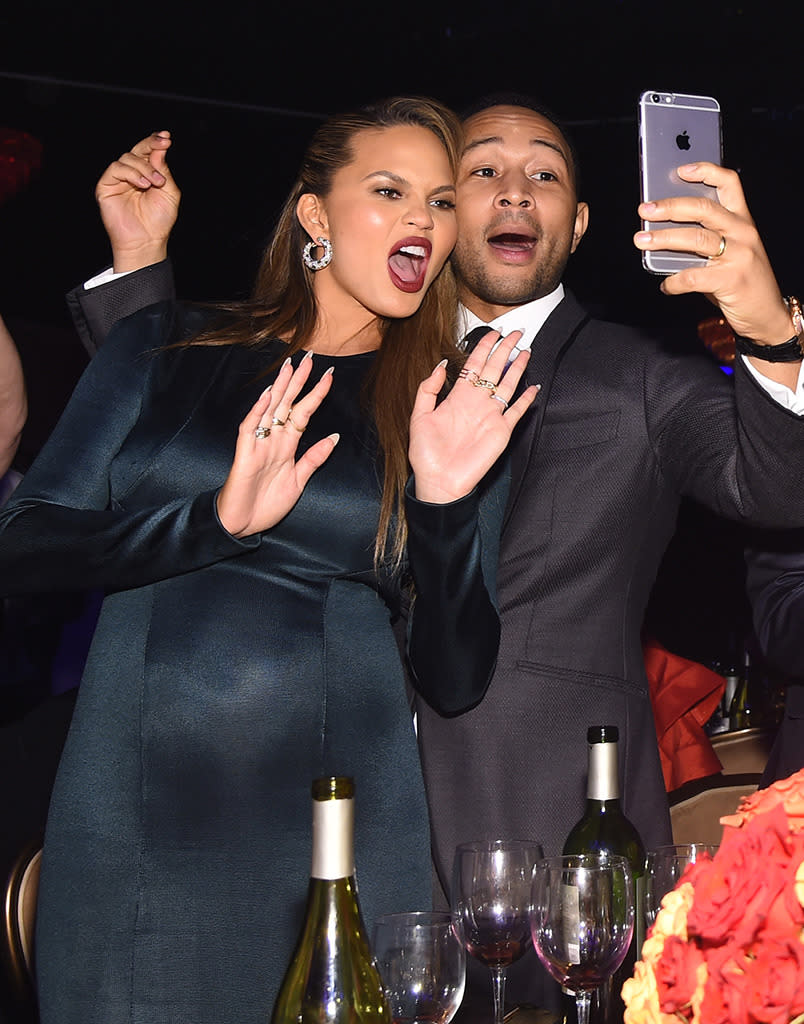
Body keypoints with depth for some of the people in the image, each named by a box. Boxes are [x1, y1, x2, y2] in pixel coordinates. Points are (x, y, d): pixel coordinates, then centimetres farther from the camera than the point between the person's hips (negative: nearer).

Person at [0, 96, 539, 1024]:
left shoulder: (455, 406, 4)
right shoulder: (166, 346, 5)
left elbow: (455, 679, 1)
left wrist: (446, 503, -15)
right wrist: (218, 519, -16)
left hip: (336, 826, 0)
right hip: (126, 818, 0)